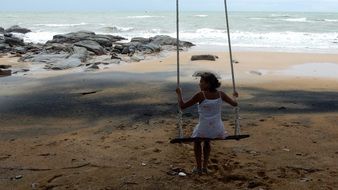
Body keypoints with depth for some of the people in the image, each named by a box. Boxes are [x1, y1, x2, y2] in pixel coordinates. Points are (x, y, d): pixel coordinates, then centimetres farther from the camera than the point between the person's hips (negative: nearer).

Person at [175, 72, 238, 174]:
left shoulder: (200, 95, -15)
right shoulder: (220, 94, -3)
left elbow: (182, 106, -9)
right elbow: (234, 104, 11)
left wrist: (179, 93, 5)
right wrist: (235, 96, 32)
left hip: (204, 129, -4)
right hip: (217, 129, 4)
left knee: (197, 141, 30)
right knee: (207, 141, 36)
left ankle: (199, 167, 32)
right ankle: (205, 166, 39)